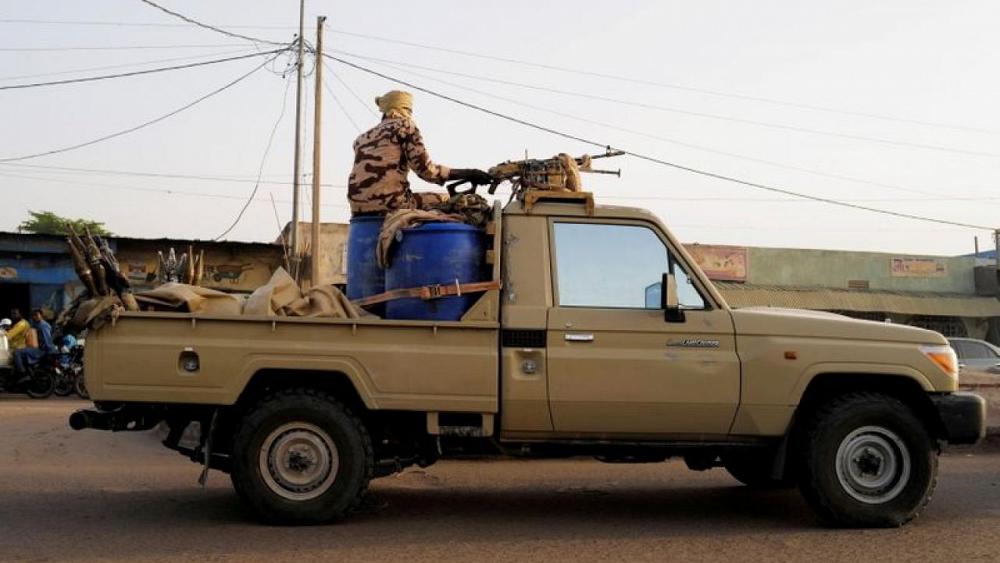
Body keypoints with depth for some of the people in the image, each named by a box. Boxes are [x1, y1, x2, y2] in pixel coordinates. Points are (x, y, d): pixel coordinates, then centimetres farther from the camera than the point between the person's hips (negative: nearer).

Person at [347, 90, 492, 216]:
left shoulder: (362, 138, 22)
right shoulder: (404, 125, 4)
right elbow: (427, 170, -5)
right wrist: (467, 174, 0)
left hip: (359, 209, 7)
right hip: (390, 204, -7)